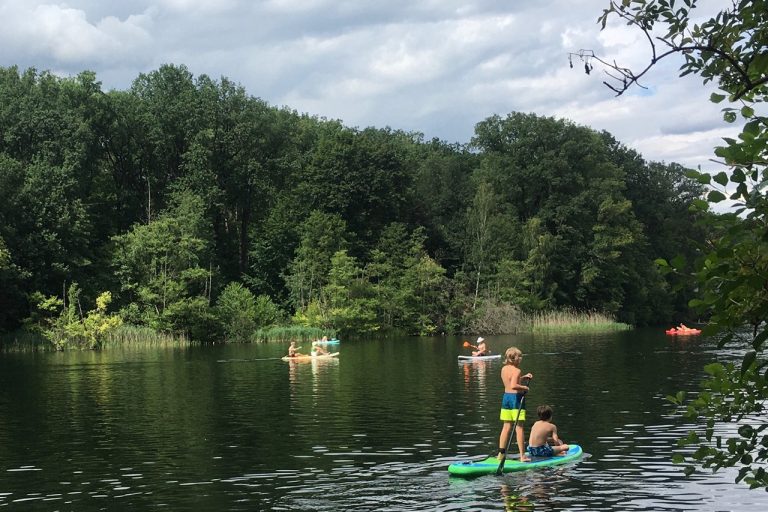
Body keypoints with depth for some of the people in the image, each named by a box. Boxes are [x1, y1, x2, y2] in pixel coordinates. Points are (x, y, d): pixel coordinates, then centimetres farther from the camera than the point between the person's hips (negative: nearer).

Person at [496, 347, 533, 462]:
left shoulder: (504, 369, 8)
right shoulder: (517, 370, -17)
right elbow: (513, 385, -31)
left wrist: (523, 377, 18)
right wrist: (524, 388, -16)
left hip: (506, 397, 7)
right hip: (516, 398, -7)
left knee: (506, 427, 14)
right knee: (520, 427, -1)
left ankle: (501, 453, 15)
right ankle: (522, 455, 2)